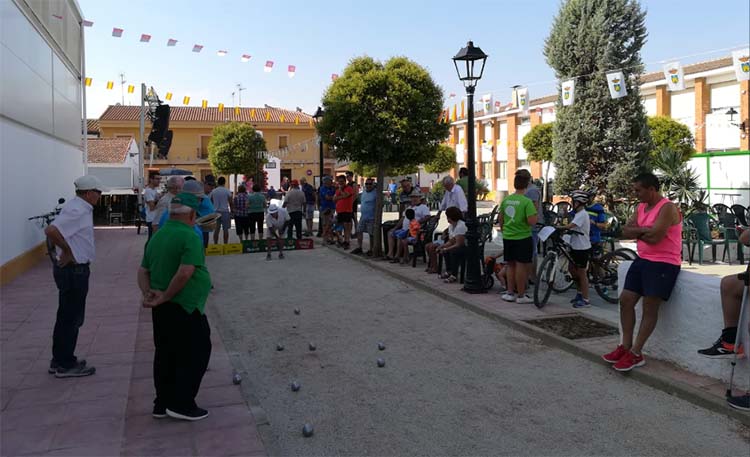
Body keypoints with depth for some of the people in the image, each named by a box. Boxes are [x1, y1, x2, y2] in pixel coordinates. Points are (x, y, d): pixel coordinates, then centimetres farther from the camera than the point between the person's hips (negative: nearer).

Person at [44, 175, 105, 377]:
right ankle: (65, 365, 12)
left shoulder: (79, 208, 10)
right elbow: (51, 230, -32)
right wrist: (68, 251, -20)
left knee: (66, 317, 18)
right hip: (74, 270, -10)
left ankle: (59, 360, 29)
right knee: (72, 318, 1)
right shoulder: (77, 211, -21)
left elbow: (59, 229, 20)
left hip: (72, 269, 10)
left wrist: (69, 251, 12)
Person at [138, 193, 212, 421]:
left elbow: (143, 271, 11)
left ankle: (162, 404, 25)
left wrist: (148, 293, -2)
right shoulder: (190, 237, -16)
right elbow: (184, 273, -26)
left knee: (165, 354, 17)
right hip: (185, 308, -8)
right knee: (195, 353, 4)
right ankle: (182, 404, 6)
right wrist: (165, 297, -16)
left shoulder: (157, 237, 10)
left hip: (161, 309, 8)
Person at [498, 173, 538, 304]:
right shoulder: (527, 202, -15)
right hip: (523, 238, -5)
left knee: (511, 265, 16)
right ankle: (521, 296, 8)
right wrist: (535, 214, 0)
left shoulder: (506, 200, 3)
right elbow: (532, 221, -20)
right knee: (521, 266, 2)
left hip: (507, 237, 5)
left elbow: (500, 219, 11)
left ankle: (510, 293, 21)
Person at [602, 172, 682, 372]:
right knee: (626, 300, 4)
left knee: (650, 306, -7)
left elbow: (654, 237, -24)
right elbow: (626, 231, 6)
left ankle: (635, 353, -4)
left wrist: (637, 231, -7)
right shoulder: (641, 207, 13)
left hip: (663, 263, -9)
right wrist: (644, 230, -11)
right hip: (642, 259, 9)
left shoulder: (667, 208, -14)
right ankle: (625, 346, 11)